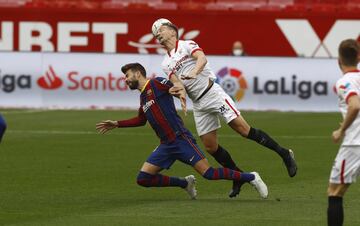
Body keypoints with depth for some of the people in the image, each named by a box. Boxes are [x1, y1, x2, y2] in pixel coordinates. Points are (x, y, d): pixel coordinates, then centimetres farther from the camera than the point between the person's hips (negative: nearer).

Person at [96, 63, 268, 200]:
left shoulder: (156, 83, -3)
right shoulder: (143, 97, 20)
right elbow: (141, 120, 36)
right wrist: (116, 124, 35)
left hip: (180, 139, -8)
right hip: (166, 145, 8)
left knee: (208, 173, -16)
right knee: (143, 179, -1)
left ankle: (251, 177, 0)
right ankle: (185, 183, 15)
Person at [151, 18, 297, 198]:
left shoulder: (187, 45, 3)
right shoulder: (166, 64, 16)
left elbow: (202, 59, -18)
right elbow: (176, 83, 0)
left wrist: (194, 72, -39)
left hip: (212, 93, -6)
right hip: (198, 105, 6)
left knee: (244, 129, -15)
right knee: (210, 146, 2)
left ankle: (284, 154, -9)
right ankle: (239, 178, 16)